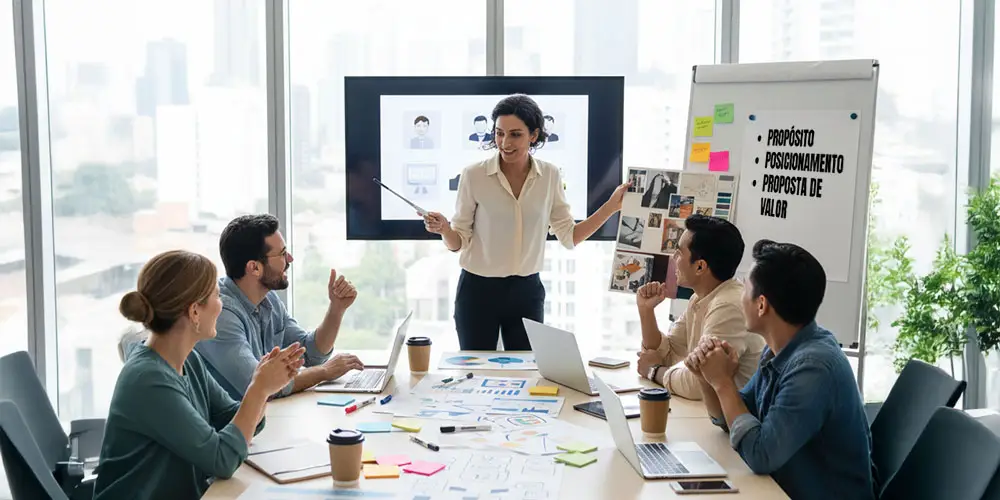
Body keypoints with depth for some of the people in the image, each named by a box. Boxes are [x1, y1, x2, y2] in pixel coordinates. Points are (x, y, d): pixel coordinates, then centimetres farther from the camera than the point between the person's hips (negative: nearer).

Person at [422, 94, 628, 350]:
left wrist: (612, 205, -4)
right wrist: (444, 229, -26)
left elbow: (569, 237, 4)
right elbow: (458, 242, -5)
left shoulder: (549, 176, -2)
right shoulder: (474, 175, -10)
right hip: (478, 290, -2)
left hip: (527, 291, 2)